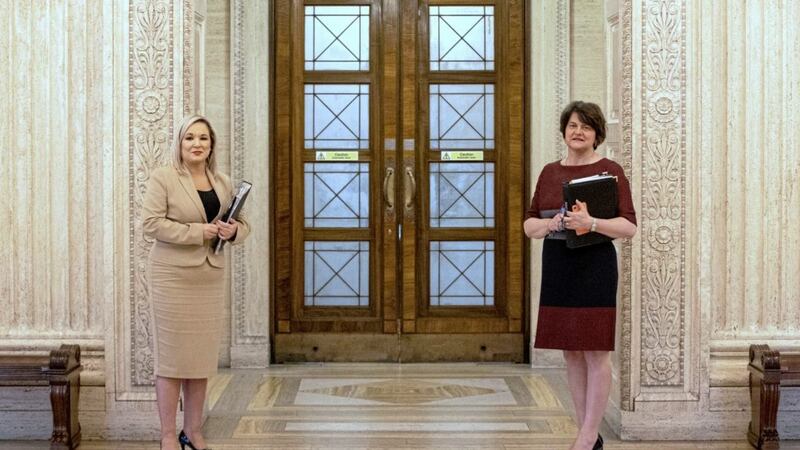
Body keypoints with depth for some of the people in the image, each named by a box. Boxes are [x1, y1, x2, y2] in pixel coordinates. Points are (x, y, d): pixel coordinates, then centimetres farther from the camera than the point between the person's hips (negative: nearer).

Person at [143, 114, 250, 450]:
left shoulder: (223, 183, 12)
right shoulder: (162, 178, -4)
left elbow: (242, 224, 18)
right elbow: (151, 224, -13)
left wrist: (234, 231, -6)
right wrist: (197, 232, -17)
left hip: (210, 277, 5)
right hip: (172, 276, -5)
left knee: (202, 356, 10)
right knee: (171, 356, -1)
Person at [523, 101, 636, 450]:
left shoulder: (610, 171, -2)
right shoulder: (550, 172, 12)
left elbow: (629, 227, -8)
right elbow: (529, 225, 11)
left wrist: (592, 223, -23)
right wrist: (550, 224, -9)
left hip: (594, 267, -5)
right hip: (557, 267, 6)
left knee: (596, 352, -2)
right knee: (570, 352, 9)